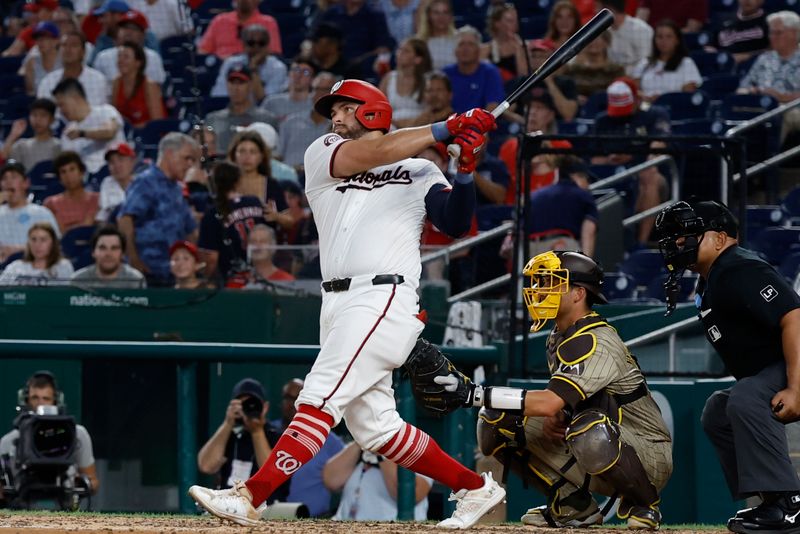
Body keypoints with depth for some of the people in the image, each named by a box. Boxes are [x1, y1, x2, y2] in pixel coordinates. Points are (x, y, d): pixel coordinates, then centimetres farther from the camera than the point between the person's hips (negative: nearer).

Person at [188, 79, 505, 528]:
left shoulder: (420, 172, 10)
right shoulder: (322, 155, 16)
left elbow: (455, 225, -3)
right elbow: (368, 155, -3)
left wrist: (465, 172, -19)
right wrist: (444, 130, -10)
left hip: (384, 300, -6)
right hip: (338, 303, 6)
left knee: (320, 402, -16)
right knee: (374, 427, 6)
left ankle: (249, 499, -23)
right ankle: (476, 488, 18)